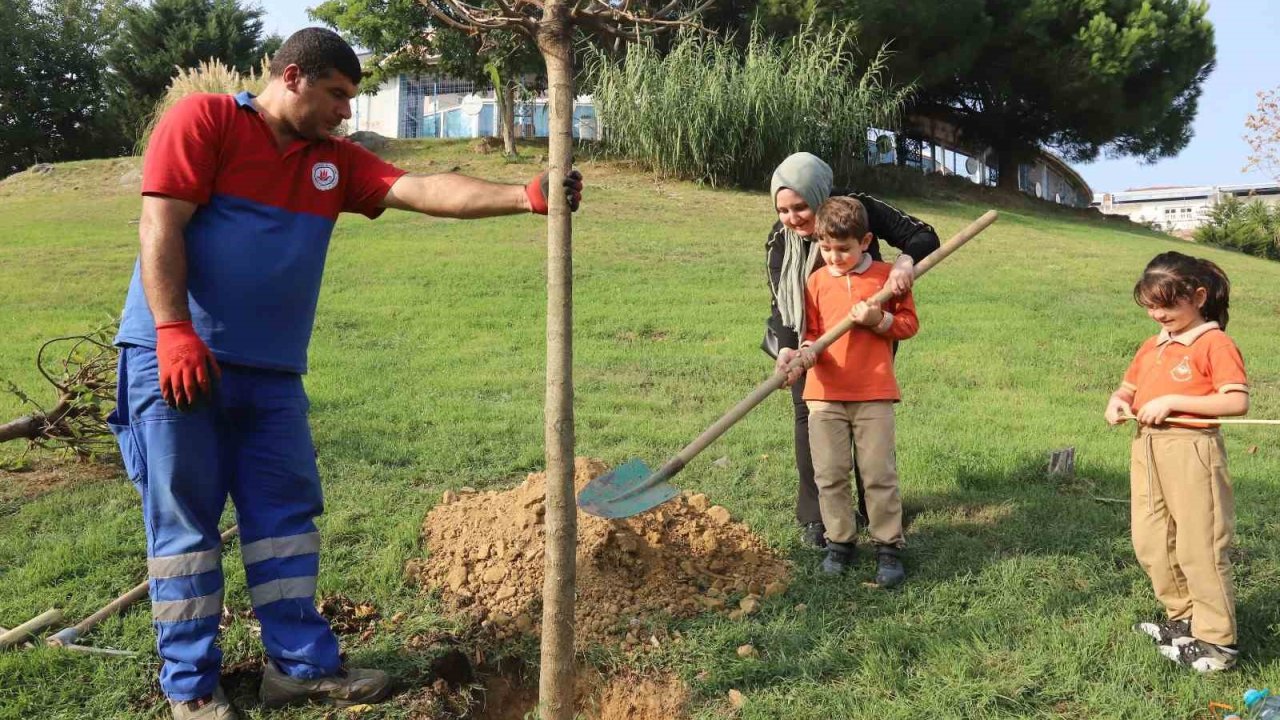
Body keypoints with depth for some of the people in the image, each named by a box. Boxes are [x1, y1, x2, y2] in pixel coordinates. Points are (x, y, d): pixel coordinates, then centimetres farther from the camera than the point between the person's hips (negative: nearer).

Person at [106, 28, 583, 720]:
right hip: (179, 357, -6)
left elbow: (424, 190, 0)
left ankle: (300, 663, 18)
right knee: (184, 519, 1)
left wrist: (526, 195, -12)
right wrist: (175, 333, -22)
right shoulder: (203, 119, -5)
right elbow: (161, 227, -12)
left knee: (286, 510, 8)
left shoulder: (335, 161, 12)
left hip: (272, 370, 6)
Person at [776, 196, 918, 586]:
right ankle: (839, 542, 19)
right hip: (825, 393, 2)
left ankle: (888, 547, 11)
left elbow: (909, 322, 7)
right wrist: (803, 355, -12)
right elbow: (812, 333, 9)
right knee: (830, 474, 5)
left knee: (880, 474, 0)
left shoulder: (886, 275, 2)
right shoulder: (816, 281, 7)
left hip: (874, 393, -2)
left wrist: (878, 319, -12)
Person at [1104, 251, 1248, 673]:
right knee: (1151, 545, 14)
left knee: (1199, 547, -4)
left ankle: (1216, 641, 6)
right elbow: (1128, 386, 23)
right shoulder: (1153, 346, 15)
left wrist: (1171, 401, -20)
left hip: (1191, 452, -8)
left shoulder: (1215, 343, -9)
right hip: (1147, 452, 8)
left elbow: (1237, 402, -18)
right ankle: (1182, 618, 30)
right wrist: (1118, 401, -1)